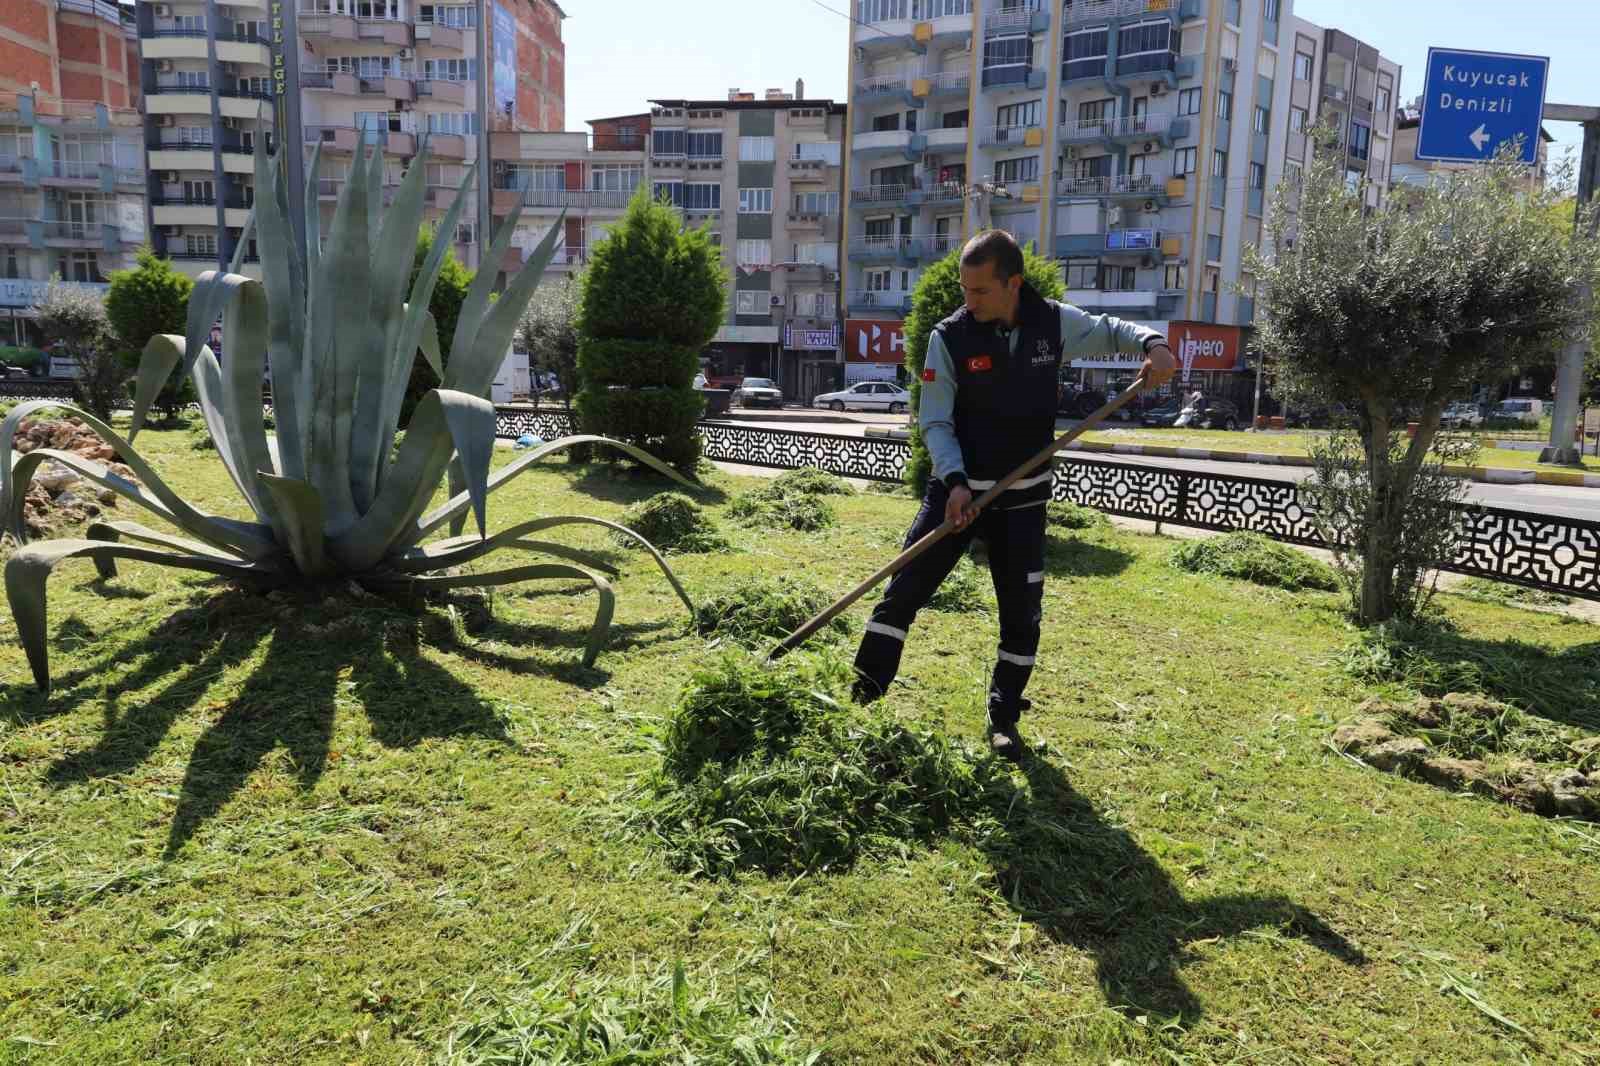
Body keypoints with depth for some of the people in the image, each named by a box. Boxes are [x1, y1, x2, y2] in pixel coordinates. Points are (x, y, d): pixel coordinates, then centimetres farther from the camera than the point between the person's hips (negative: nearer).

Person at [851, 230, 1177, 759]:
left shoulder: (1056, 323, -6)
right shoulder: (950, 337, -12)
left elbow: (1110, 331, 12)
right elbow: (935, 421, -10)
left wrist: (1153, 343, -9)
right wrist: (954, 481, -24)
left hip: (1023, 499, 2)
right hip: (958, 488, -1)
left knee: (1022, 614, 6)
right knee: (904, 590, -4)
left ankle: (1003, 719, 23)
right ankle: (864, 692, 9)